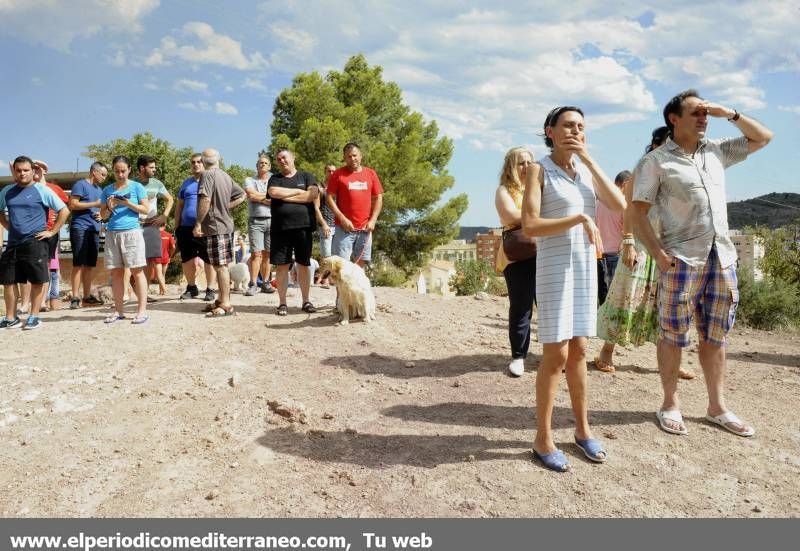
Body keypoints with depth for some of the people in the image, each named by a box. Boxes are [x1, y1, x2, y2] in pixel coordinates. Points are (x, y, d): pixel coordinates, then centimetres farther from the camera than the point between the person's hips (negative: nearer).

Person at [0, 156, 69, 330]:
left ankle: (34, 317, 8)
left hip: (35, 243, -5)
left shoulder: (42, 190, -2)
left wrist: (52, 232, -6)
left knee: (37, 281, -3)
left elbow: (64, 211, -4)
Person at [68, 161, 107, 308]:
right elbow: (73, 204, -11)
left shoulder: (99, 190, 23)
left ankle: (87, 296, 12)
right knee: (78, 264, -9)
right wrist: (95, 204, -12)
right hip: (80, 228, -7)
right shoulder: (81, 185, -1)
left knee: (90, 265, 7)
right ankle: (75, 297, -8)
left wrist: (100, 215, 9)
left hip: (94, 230, 7)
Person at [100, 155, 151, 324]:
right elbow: (103, 215, 16)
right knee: (116, 272, 5)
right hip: (112, 234, 4)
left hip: (131, 232, -4)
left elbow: (146, 209, -1)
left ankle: (142, 310, -5)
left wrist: (127, 203, -13)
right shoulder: (107, 190, 14)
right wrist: (110, 207, -5)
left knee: (137, 271, -6)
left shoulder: (136, 187, 5)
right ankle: (119, 310, 12)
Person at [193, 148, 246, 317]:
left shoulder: (208, 175, -11)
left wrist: (198, 223, -17)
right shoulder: (226, 176, 12)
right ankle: (222, 300, 24)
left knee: (220, 266, -5)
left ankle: (226, 305, -2)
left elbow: (205, 200, -22)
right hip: (226, 225, 8)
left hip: (215, 226, -8)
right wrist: (226, 207, 12)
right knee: (221, 266, 15)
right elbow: (241, 195, 17)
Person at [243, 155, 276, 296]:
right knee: (256, 253, -9)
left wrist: (260, 198, -5)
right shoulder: (249, 180, 11)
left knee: (267, 254, 4)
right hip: (256, 221, -2)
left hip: (271, 220, 2)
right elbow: (251, 195, -8)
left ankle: (265, 283, 10)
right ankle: (253, 284, -8)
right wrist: (268, 196, -2)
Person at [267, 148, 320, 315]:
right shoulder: (274, 179, 14)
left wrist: (286, 197, -7)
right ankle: (282, 303, 9)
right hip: (280, 228, 1)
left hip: (303, 226, -1)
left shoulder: (306, 176, 10)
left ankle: (306, 301, 15)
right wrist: (299, 191, -6)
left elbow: (313, 194, -9)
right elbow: (274, 192, -9)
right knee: (281, 265, 1)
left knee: (303, 264, 5)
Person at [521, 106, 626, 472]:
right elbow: (530, 226, -14)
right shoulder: (539, 170, -4)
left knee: (578, 350, 12)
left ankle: (582, 428, 23)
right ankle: (543, 439, 6)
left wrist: (590, 161, -5)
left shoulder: (586, 169, 12)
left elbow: (619, 205, -3)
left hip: (586, 265, 6)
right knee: (556, 354, -5)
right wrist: (579, 218, -19)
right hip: (554, 266, -5)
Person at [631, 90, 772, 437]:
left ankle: (717, 407, 22)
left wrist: (730, 115, 11)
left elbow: (763, 138, 25)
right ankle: (670, 405, 15)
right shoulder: (656, 162, -1)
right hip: (682, 260, -5)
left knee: (715, 337, 11)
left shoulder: (716, 152, 15)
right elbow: (638, 213, -6)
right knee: (673, 337, 1)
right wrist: (659, 254, -16)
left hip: (723, 258, 5)